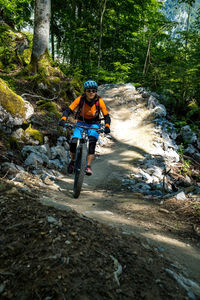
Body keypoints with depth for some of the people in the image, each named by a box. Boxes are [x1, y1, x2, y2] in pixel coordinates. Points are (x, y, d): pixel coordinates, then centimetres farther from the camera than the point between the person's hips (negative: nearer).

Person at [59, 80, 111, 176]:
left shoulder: (99, 101, -16)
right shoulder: (80, 99, -17)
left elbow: (106, 116, -16)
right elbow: (68, 110, -19)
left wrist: (107, 127, -35)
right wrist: (63, 119, -39)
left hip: (94, 125, 0)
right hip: (81, 123, 1)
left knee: (92, 143, -27)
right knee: (73, 143, -19)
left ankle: (88, 167, -20)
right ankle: (72, 161, 9)